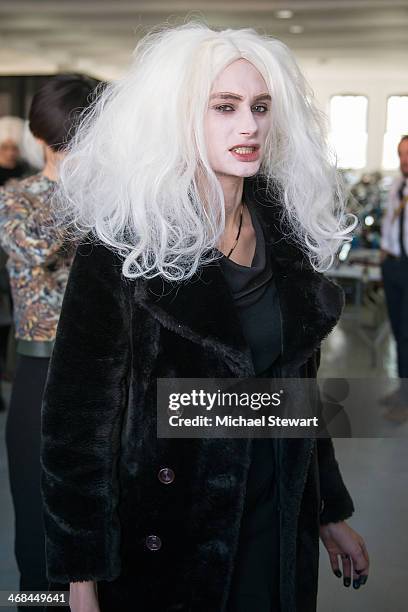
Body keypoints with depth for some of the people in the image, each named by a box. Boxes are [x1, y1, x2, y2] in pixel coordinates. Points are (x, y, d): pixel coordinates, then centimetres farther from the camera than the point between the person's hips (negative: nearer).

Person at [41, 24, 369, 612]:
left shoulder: (284, 233, 2)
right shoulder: (122, 248, -16)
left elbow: (299, 387, 10)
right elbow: (77, 419, -14)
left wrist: (331, 512, 14)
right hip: (162, 539, -5)